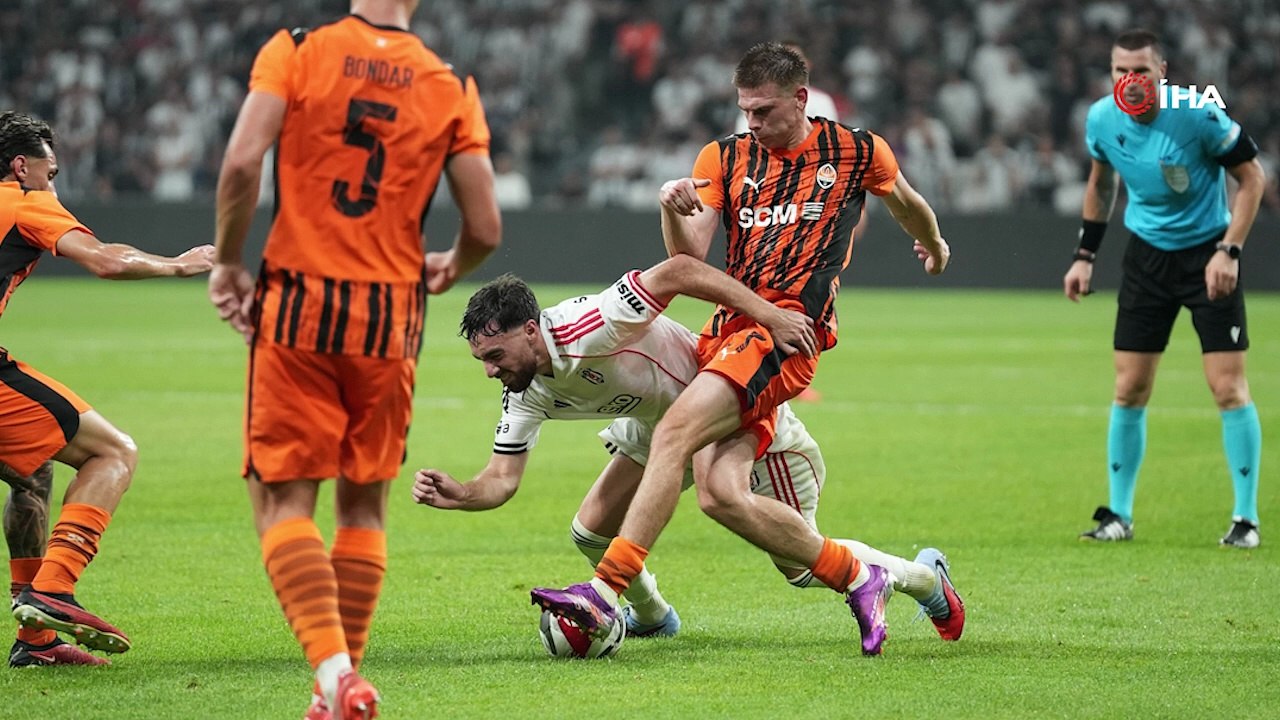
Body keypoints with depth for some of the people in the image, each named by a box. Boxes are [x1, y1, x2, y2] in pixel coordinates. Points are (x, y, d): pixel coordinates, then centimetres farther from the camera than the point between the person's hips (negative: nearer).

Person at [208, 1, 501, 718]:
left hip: (297, 306, -2)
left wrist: (228, 263, 1)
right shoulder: (452, 88, 3)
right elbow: (486, 229, 2)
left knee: (283, 499, 1)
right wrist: (449, 269, 24)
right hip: (391, 321, 2)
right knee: (365, 505, 15)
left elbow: (242, 163, -14)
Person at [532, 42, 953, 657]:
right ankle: (858, 577, 6)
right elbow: (691, 257, 3)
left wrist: (935, 246, 47)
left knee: (675, 431, -25)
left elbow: (907, 205, 29)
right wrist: (674, 212, -18)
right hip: (728, 328, 5)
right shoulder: (724, 159, 14)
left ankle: (605, 592, -30)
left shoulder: (855, 152, 8)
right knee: (719, 489, -14)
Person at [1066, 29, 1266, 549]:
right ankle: (1119, 515, 14)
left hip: (1207, 252, -4)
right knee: (1129, 390, 2)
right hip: (1147, 256, 4)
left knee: (1229, 388, -8)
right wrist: (1085, 255, 10)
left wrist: (1229, 251, -19)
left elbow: (1252, 176, -12)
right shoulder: (1102, 120, -8)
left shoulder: (1198, 115, -22)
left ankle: (1246, 517, 2)